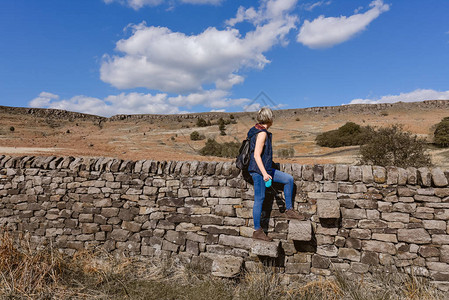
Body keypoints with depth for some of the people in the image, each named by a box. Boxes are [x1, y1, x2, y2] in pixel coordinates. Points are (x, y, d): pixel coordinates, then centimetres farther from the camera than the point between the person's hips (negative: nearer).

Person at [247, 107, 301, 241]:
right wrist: (264, 173, -26)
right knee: (259, 199, -3)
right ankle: (257, 231, 8)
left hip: (265, 169, 10)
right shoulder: (262, 133, -18)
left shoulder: (257, 130, 12)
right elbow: (256, 155, -23)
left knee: (289, 179, 12)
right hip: (259, 170, -10)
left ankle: (289, 210, 17)